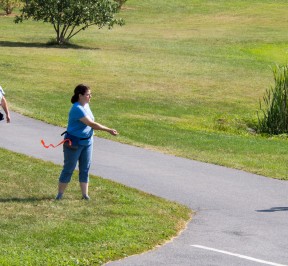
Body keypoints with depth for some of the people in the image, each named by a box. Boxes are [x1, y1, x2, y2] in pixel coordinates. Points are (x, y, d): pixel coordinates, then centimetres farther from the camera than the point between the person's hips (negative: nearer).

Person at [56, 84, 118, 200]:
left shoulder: (86, 105, 4)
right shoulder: (77, 109, -24)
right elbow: (92, 124, -26)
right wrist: (109, 130, -24)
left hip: (87, 141, 8)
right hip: (74, 143, -8)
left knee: (85, 169, 8)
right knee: (68, 169, 0)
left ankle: (85, 194, 13)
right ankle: (60, 194, 8)